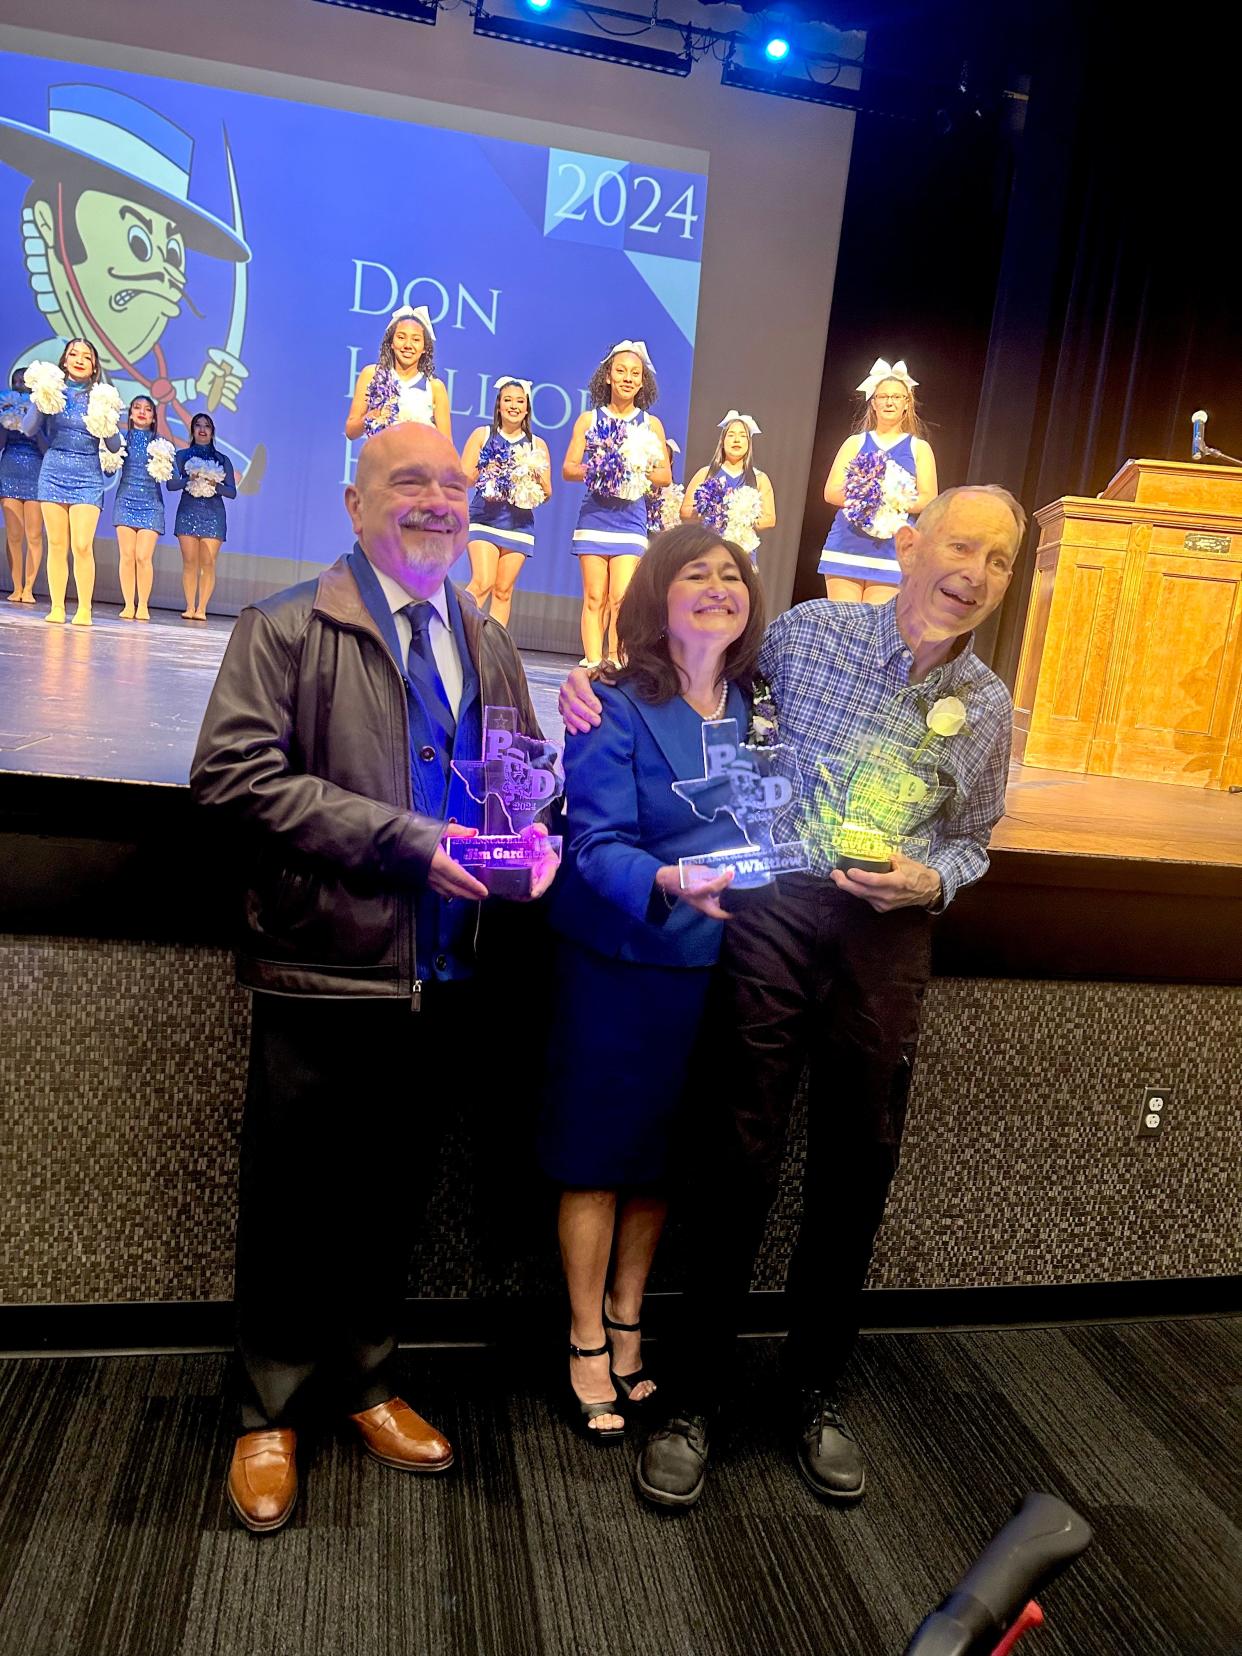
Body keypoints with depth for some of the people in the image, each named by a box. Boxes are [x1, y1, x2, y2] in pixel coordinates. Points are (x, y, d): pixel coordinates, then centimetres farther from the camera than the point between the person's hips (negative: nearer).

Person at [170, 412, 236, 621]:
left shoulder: (223, 460, 13)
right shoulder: (182, 455, 13)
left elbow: (232, 492, 6)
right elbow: (170, 484, 4)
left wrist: (215, 484, -12)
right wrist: (190, 479, -12)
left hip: (213, 515, 0)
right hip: (188, 512, 0)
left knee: (208, 563, -8)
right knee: (189, 562, -5)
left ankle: (201, 609, -7)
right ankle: (189, 607, -2)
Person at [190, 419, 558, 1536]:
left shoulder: (490, 647, 14)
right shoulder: (287, 627, -5)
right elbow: (233, 772, -16)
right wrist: (403, 838, -21)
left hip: (443, 977, 5)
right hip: (325, 972, -5)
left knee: (395, 1195, 19)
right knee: (294, 1202, 10)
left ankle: (365, 1383, 40)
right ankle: (271, 1413, 32)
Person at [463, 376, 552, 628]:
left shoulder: (537, 444, 12)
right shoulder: (482, 435, 8)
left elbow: (547, 494, 12)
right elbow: (462, 477, 3)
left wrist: (538, 476, -8)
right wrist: (487, 471, -13)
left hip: (519, 523, 2)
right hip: (485, 518, -2)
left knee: (503, 591, 2)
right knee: (483, 582, -18)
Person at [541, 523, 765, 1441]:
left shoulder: (759, 708, 4)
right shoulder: (616, 710, -12)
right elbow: (596, 846, -19)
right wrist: (668, 884, -35)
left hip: (717, 970, 5)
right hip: (621, 968, -5)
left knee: (662, 1157, 17)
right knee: (598, 1157, 8)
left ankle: (627, 1332, 36)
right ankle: (587, 1350, 27)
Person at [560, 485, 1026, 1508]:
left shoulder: (989, 708, 7)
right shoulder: (806, 633, -1)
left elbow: (972, 839, 17)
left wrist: (931, 881, -5)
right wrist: (598, 691, -5)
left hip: (886, 943, 3)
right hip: (774, 917, -2)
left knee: (856, 1173, 11)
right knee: (740, 1161, 1)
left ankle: (818, 1393, 34)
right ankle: (695, 1396, 22)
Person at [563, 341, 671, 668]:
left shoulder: (651, 424, 9)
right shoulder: (589, 420, 8)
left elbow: (666, 476, 9)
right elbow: (568, 468, 5)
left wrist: (641, 471, -12)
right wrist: (594, 470, -15)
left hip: (630, 519, 0)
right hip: (593, 516, 0)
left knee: (621, 599, -10)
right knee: (594, 598, -1)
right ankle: (592, 667, 1)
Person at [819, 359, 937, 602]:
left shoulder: (919, 448, 12)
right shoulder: (855, 443, 14)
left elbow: (929, 499, 2)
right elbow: (830, 492, 5)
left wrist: (897, 501, -18)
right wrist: (862, 496, -15)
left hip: (891, 550, -1)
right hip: (846, 546, 1)